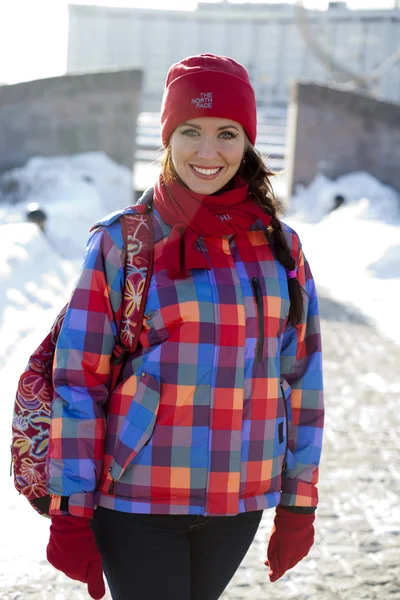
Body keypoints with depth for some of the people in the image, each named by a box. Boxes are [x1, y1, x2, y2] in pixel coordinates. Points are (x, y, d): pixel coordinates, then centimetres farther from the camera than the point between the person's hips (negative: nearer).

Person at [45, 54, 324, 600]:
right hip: (137, 499, -3)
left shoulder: (280, 248, 4)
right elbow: (78, 382, -6)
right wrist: (71, 514, -8)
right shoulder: (120, 243, -5)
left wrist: (299, 505, 8)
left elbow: (301, 381, 8)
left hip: (239, 503, 3)